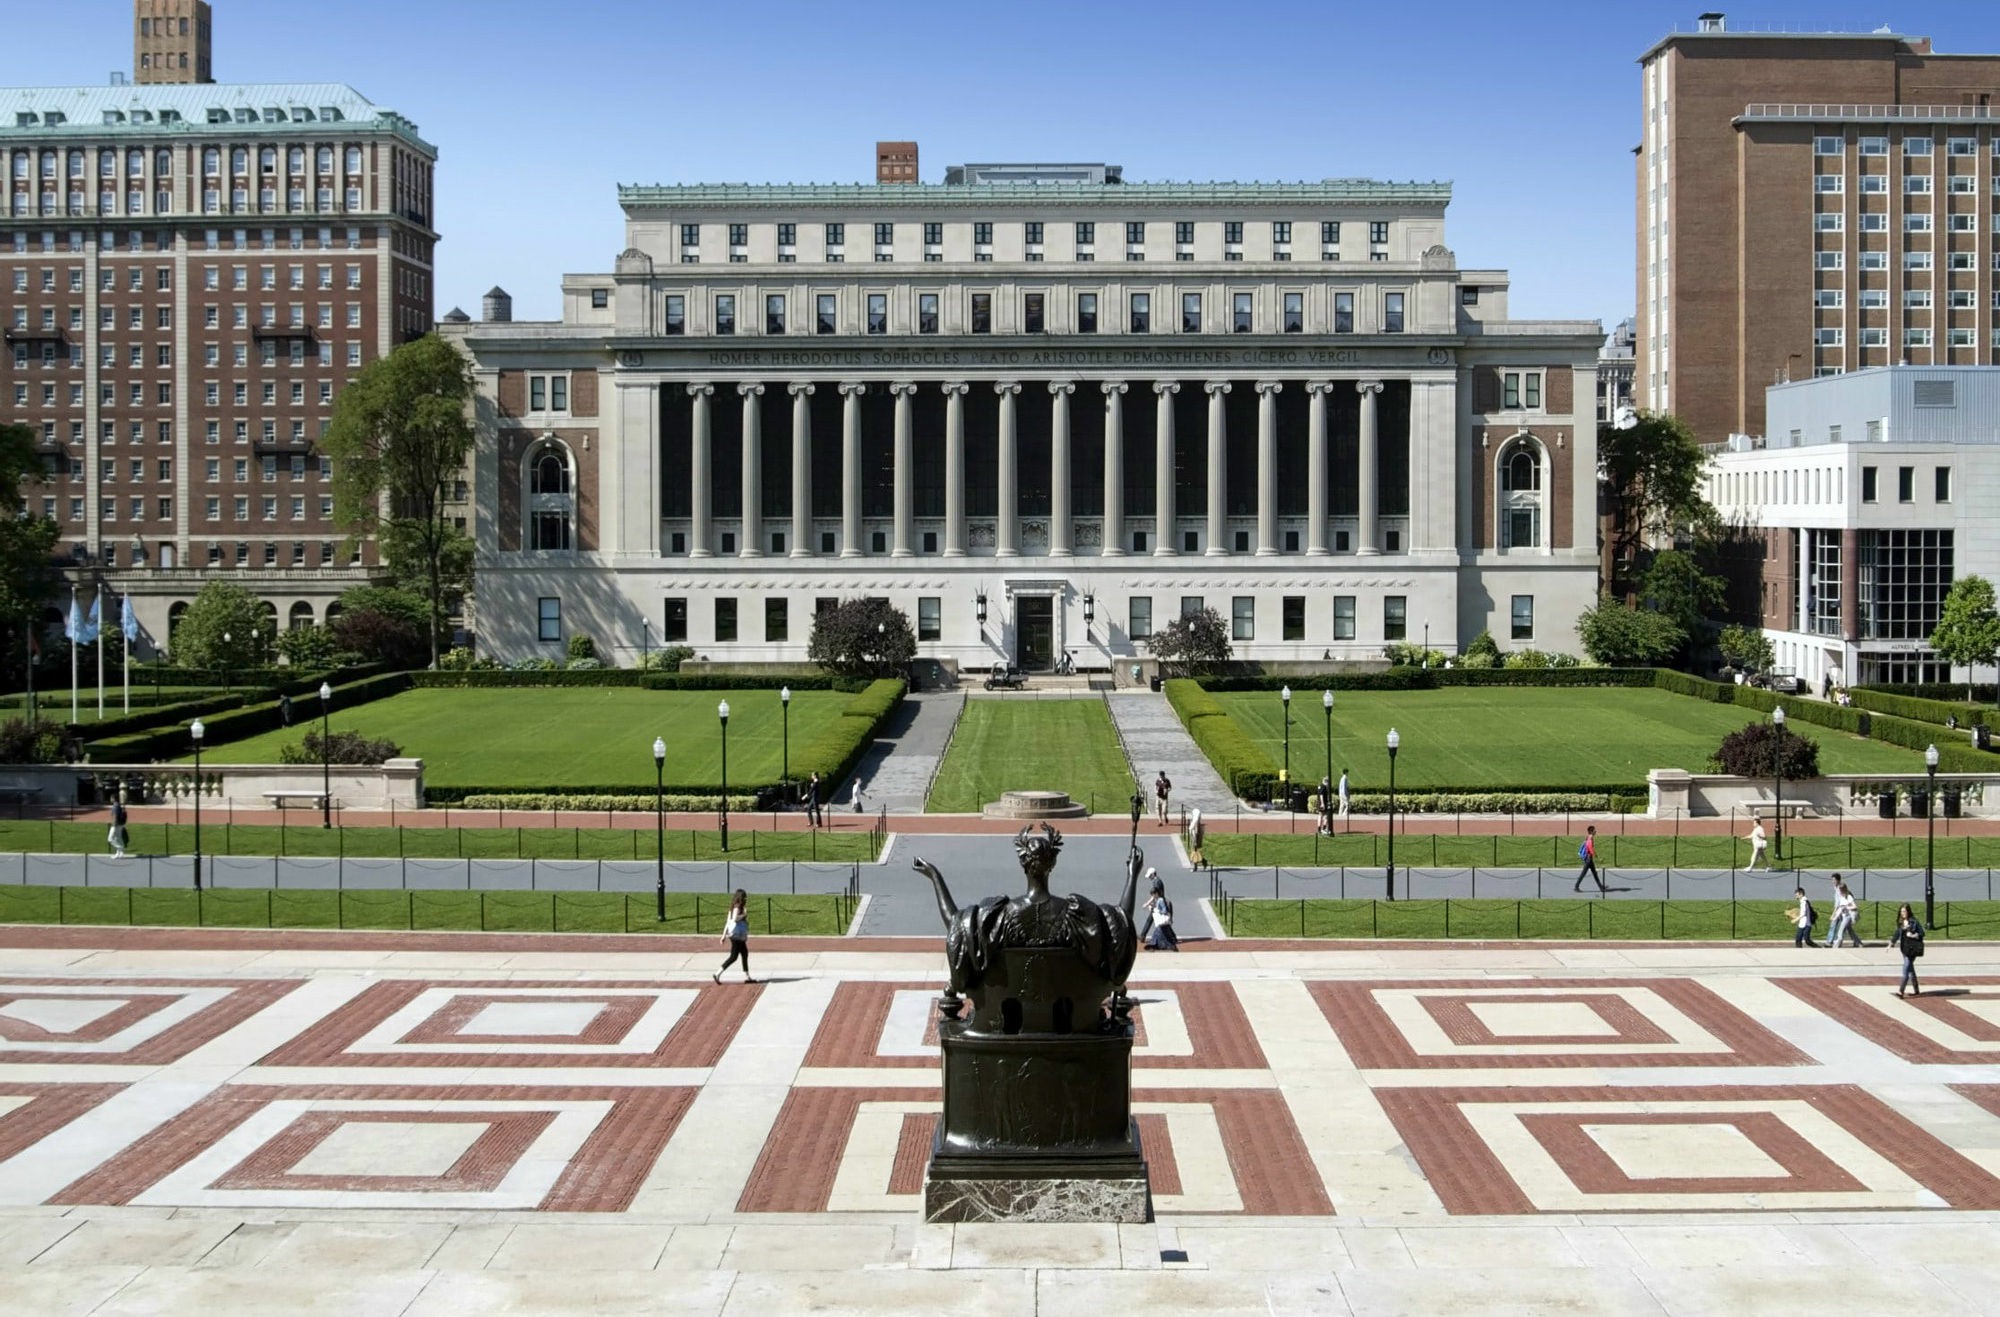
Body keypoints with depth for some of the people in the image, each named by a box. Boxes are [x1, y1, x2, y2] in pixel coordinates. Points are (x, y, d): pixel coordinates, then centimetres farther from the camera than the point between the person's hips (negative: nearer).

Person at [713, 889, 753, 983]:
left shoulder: (735, 907, 14)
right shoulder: (737, 907, -14)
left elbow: (728, 921, 15)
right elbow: (735, 918, -28)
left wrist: (724, 934, 16)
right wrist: (744, 914, -15)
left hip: (740, 935, 10)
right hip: (736, 935, -10)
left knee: (745, 954, 14)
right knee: (733, 957, -7)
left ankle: (747, 977, 18)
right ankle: (717, 974, -7)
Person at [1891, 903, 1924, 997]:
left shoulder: (1914, 921, -9)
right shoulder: (1901, 922, 9)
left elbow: (1922, 933, -8)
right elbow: (1897, 934, 17)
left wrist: (1913, 936, -23)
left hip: (1912, 949, -7)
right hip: (1904, 948, 7)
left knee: (1906, 968, -11)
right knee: (1910, 969, 13)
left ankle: (1901, 990, -16)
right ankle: (1916, 990, 23)